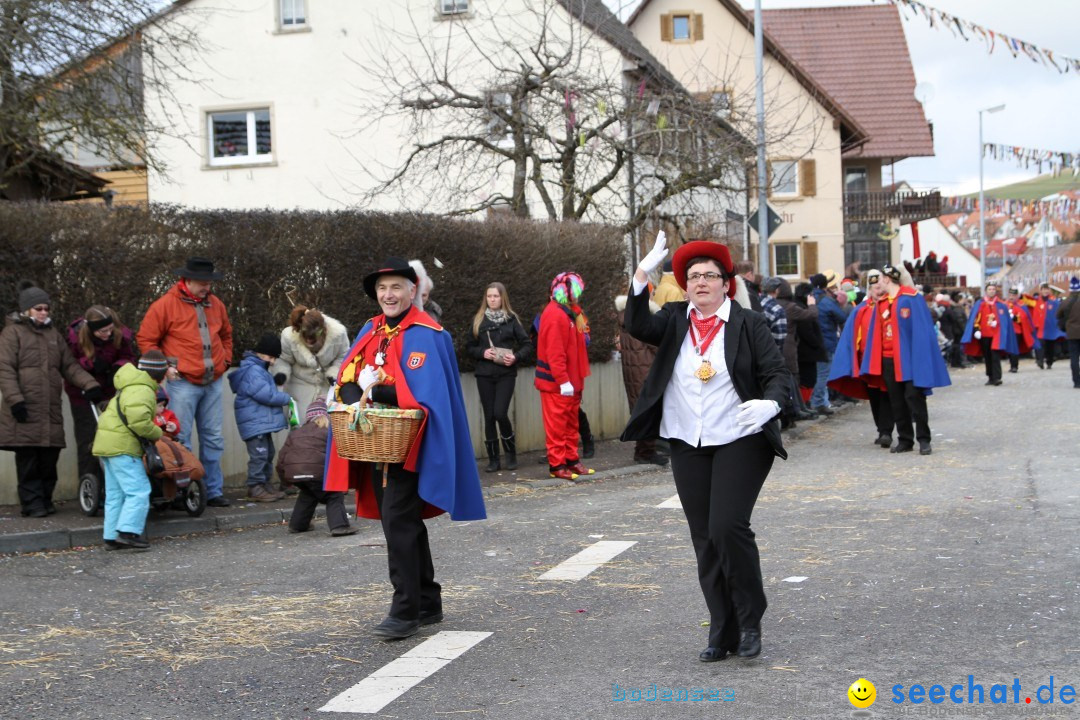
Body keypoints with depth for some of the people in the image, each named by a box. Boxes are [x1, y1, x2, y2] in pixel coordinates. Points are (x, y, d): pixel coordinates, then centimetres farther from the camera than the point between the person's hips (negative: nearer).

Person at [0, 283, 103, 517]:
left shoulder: (53, 334, 20)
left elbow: (69, 365, 17)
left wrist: (90, 384, 1)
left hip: (51, 411, 5)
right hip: (25, 411, -5)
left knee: (49, 459, 4)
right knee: (28, 460, -4)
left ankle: (45, 499, 16)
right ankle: (32, 503, 2)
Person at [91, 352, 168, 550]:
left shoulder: (130, 387, 20)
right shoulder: (143, 391, -15)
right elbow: (138, 419, -28)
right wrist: (156, 433, -12)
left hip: (108, 444, 11)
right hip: (122, 446, -11)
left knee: (115, 493, 13)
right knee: (138, 490, -12)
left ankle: (112, 537, 14)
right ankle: (128, 531, -20)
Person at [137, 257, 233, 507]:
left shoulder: (215, 304, 12)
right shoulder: (166, 305, -6)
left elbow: (226, 335, 29)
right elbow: (145, 339, -2)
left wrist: (225, 359, 15)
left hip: (213, 383, 6)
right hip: (183, 382, -6)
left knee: (213, 439, 9)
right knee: (181, 440, -5)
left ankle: (213, 491, 16)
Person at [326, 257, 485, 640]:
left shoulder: (425, 335, -11)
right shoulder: (370, 331, 13)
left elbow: (424, 393, -21)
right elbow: (346, 381, 6)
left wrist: (374, 389, -17)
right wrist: (359, 395, -16)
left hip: (408, 448, -8)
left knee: (398, 524, -11)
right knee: (405, 524, 14)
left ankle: (405, 611, -5)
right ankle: (428, 604, 25)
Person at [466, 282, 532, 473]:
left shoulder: (511, 319, 3)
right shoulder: (478, 320, 7)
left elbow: (527, 344, 4)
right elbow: (469, 347, 8)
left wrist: (516, 357, -13)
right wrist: (482, 353, -11)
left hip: (506, 373, -2)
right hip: (484, 374, 2)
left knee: (500, 413, -13)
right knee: (489, 416, 2)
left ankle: (511, 453, 7)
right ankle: (493, 459, 11)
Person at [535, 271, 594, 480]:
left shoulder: (569, 313, 14)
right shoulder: (554, 315, -17)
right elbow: (554, 352, -23)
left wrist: (575, 378, 12)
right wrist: (563, 381, -25)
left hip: (570, 380, 10)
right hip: (556, 383, -10)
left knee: (571, 423, 15)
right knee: (557, 424, -3)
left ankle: (571, 460, 22)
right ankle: (557, 465, 1)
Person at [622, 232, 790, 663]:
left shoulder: (748, 324, -1)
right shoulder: (675, 321, 8)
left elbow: (777, 372, -5)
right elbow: (638, 327, -9)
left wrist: (770, 403, -25)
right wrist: (642, 276, -20)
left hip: (740, 442, -4)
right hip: (687, 446, 4)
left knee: (728, 527, -16)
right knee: (705, 541, 6)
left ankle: (750, 620, 3)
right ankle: (722, 633, 13)